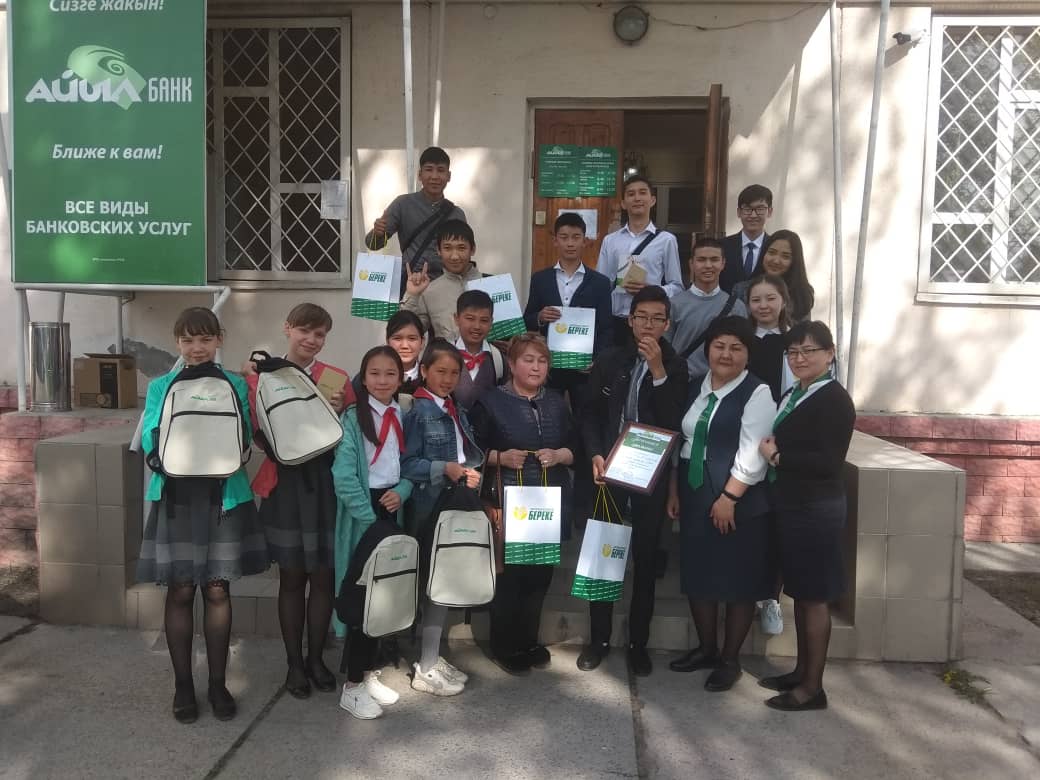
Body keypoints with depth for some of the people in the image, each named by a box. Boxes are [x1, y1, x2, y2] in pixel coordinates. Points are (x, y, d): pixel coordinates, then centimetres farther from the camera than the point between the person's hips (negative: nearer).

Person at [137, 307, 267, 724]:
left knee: (217, 590, 7)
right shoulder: (161, 386, 5)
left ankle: (218, 683, 20)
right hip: (176, 498, 0)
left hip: (224, 498, 0)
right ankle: (183, 684, 21)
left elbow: (244, 440, -2)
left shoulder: (235, 385, 3)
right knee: (180, 592, 6)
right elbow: (151, 441, -3)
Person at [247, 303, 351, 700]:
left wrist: (340, 413, -13)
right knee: (291, 578, 9)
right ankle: (293, 663, 25)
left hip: (327, 485, 1)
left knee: (323, 576, 9)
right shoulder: (261, 378, 0)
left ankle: (316, 658, 28)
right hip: (284, 486, -1)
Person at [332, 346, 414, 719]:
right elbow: (343, 476, -17)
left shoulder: (404, 416, 9)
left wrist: (401, 492, -12)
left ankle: (369, 672, 27)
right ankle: (352, 685, 10)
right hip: (361, 512, -6)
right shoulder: (352, 417, -10)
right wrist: (370, 519, -19)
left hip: (392, 508, 6)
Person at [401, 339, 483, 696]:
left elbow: (472, 454, 16)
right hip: (430, 509, -7)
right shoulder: (417, 411, -9)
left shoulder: (457, 412, 14)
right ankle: (426, 668, 13)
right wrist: (445, 469, -23)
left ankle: (433, 657, 27)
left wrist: (471, 471, -2)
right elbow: (406, 465, -15)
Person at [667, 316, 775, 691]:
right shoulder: (697, 389, 11)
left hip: (739, 502, -7)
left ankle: (730, 659, 20)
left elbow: (752, 455, -18)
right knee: (697, 575, 13)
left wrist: (728, 497, -21)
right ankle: (706, 648, 31)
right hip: (694, 498, 7)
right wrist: (674, 490, 10)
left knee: (738, 580, 5)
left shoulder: (757, 392, -11)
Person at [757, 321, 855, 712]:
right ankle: (802, 671, 28)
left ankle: (813, 687, 11)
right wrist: (771, 450, -1)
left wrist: (776, 456, -15)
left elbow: (829, 462, -21)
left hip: (816, 510, -8)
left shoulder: (835, 400, -13)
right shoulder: (791, 397, 13)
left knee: (814, 597, 1)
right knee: (798, 593, 16)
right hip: (790, 506, 8)